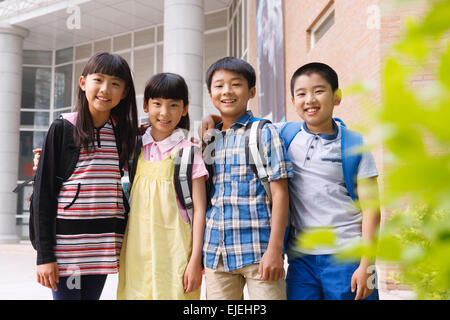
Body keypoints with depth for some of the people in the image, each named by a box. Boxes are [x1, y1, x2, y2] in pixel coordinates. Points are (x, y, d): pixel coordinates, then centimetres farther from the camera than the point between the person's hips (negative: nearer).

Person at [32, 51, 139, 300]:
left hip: (102, 245, 4)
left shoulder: (123, 133, 8)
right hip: (66, 241, -4)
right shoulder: (63, 129, -3)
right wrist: (44, 254, -9)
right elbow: (43, 191, -5)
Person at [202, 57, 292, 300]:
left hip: (257, 251, -4)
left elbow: (279, 192, -6)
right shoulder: (209, 139, 13)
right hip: (215, 253, 5)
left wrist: (275, 248, -12)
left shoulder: (264, 133, -1)